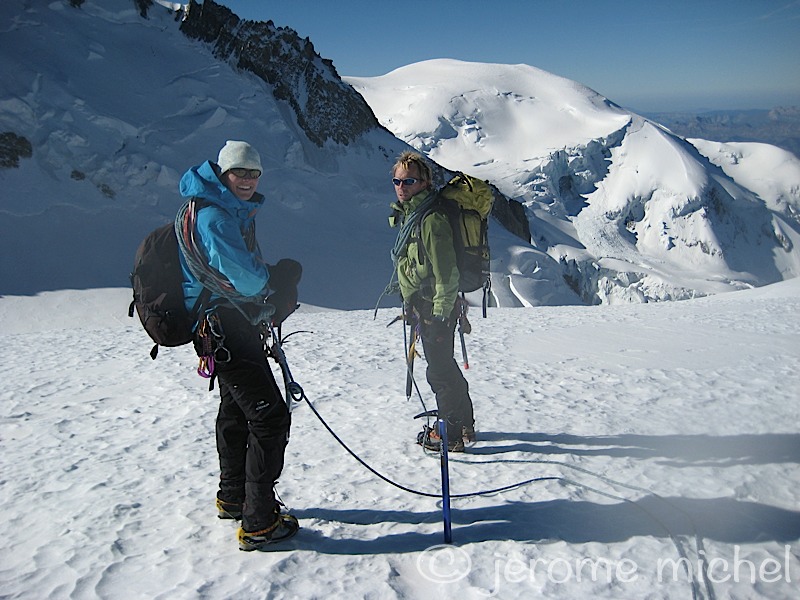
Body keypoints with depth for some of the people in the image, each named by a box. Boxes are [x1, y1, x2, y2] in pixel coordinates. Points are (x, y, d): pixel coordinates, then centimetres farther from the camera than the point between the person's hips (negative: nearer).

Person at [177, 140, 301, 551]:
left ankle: (233, 498, 41)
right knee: (270, 415, -11)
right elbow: (246, 279, -22)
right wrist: (279, 277, -2)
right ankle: (258, 523, -4)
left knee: (237, 410, 23)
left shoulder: (236, 212, 14)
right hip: (222, 325, -11)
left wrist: (275, 289, -5)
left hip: (233, 324, 11)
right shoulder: (213, 216, -18)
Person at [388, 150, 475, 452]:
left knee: (439, 371, -1)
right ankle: (464, 423, 33)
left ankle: (454, 433, 13)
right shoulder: (409, 214, 12)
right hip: (425, 305, 10)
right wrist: (411, 304, 24)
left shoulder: (431, 219, -20)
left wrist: (440, 313, -22)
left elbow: (446, 272, -22)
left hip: (436, 307, -10)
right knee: (444, 366, 19)